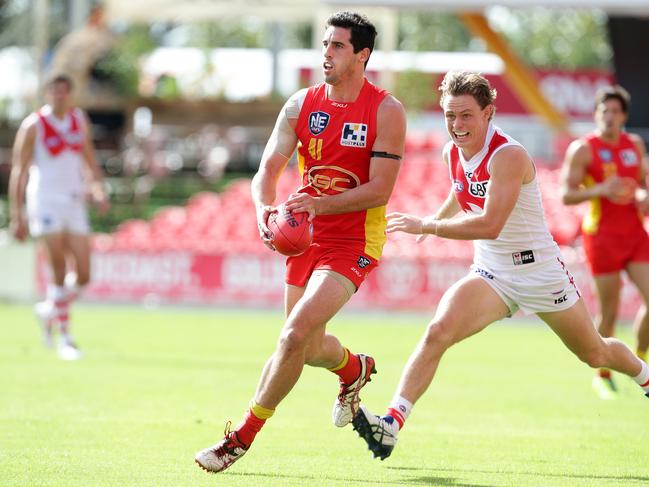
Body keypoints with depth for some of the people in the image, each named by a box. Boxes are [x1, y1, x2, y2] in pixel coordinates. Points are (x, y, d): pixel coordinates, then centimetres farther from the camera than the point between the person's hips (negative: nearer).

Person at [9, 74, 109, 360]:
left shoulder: (80, 121, 10)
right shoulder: (33, 126, -5)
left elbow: (89, 161, 20)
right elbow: (19, 171, -4)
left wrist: (98, 190, 3)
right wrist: (17, 215, -9)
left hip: (75, 203, 5)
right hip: (45, 203, -5)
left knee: (82, 275, -1)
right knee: (59, 270, -10)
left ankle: (49, 311, 27)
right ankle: (65, 337, -3)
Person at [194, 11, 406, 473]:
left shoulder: (386, 111, -11)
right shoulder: (301, 105, 2)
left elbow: (379, 190, -15)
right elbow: (268, 170, 0)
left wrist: (319, 205, -27)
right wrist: (264, 209, -22)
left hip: (353, 242, -5)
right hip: (306, 238, 6)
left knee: (295, 335, -20)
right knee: (309, 347, 15)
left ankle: (242, 438, -9)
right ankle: (355, 369, 52)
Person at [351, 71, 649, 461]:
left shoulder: (509, 155, -25)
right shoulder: (453, 153, -3)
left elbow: (490, 225, -35)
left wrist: (426, 226, -31)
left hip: (540, 272, -4)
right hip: (491, 275, 5)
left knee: (595, 354, 15)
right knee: (438, 331, -23)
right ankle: (391, 424, -31)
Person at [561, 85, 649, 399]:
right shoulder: (583, 149, -7)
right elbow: (566, 195, -10)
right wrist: (599, 190, -25)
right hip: (603, 235, -5)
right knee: (609, 312, -1)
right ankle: (602, 375, 17)